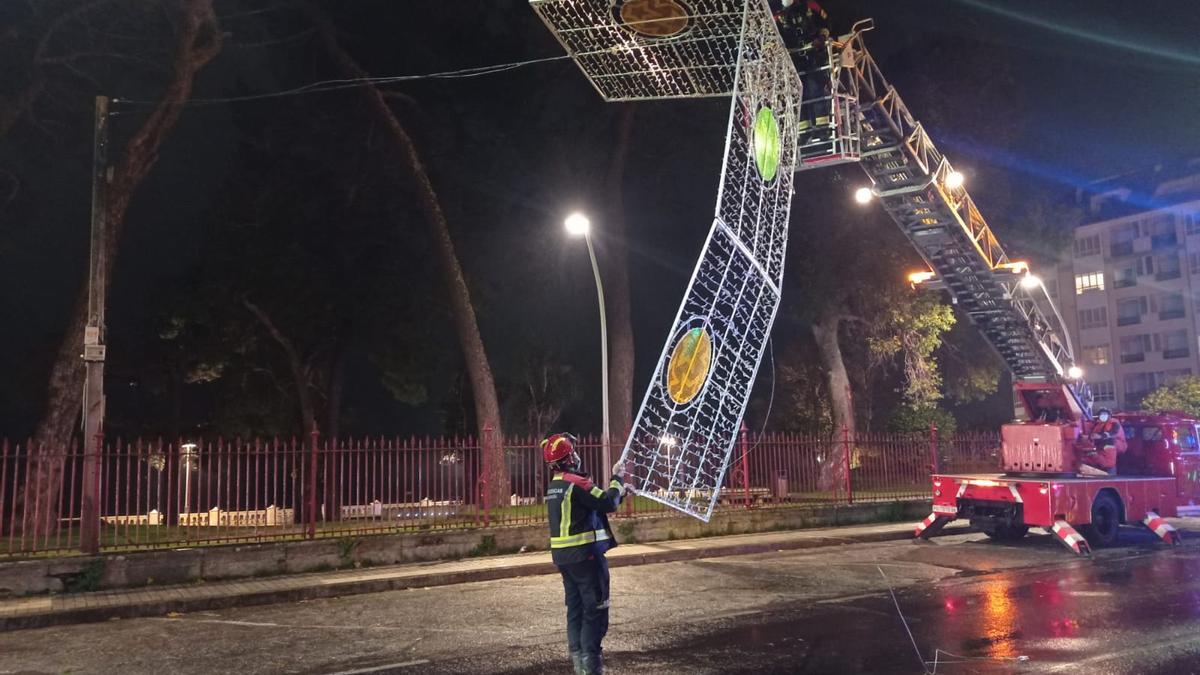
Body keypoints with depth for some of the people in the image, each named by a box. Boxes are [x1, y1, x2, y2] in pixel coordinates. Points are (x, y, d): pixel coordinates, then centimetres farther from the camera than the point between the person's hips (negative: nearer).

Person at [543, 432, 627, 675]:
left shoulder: (554, 487, 13)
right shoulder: (577, 483, -16)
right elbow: (608, 504, -17)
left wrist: (619, 491, 19)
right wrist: (617, 479, -4)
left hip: (562, 555, 9)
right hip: (584, 554, -9)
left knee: (575, 608, 13)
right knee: (595, 609, -2)